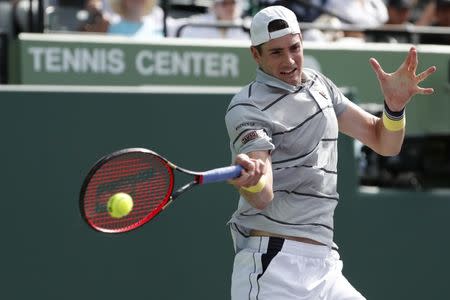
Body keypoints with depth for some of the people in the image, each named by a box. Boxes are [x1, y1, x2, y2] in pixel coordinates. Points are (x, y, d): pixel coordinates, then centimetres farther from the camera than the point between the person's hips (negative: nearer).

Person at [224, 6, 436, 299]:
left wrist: (395, 105, -5)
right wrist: (251, 180, -46)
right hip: (272, 263, -7)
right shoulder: (246, 108, -9)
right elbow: (262, 198, -22)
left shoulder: (319, 84, 13)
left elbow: (384, 142, 15)